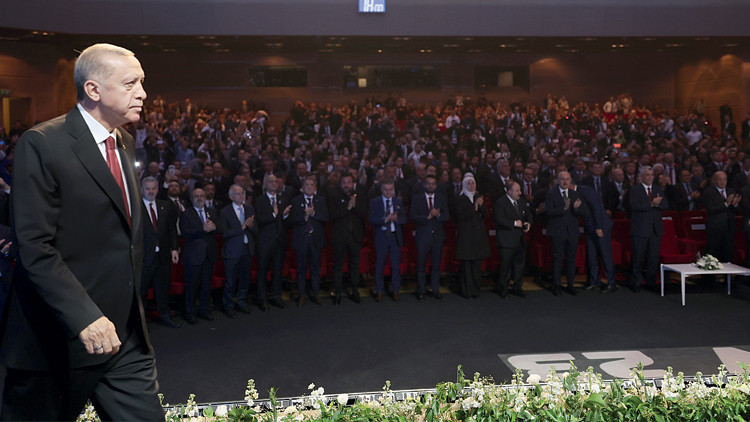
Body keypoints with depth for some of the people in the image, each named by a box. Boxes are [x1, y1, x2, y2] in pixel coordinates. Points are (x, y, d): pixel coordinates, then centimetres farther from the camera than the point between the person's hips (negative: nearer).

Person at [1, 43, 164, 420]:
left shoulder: (125, 144, 12)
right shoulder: (42, 145, -12)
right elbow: (35, 247, -18)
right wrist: (84, 317, -26)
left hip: (125, 335, 7)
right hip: (59, 341, -6)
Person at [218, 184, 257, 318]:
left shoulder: (250, 209, 6)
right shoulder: (224, 212, -8)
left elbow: (256, 231, 3)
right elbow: (224, 233, -16)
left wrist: (250, 226, -19)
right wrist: (242, 227, -21)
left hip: (247, 249, 4)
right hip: (232, 251, -4)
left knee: (245, 279, 15)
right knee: (230, 281, 4)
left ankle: (242, 302, 31)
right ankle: (228, 306, 20)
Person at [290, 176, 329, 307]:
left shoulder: (321, 200, 6)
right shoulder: (296, 201, 1)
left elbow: (325, 217, -6)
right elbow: (293, 219, -8)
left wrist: (313, 213, -19)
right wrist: (304, 216, -24)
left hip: (316, 238, 1)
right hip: (301, 239, -1)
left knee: (315, 267, 8)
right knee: (301, 268, 6)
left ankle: (314, 294, 18)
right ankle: (301, 295, 15)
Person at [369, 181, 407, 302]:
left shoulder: (398, 201, 8)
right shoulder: (374, 202, 0)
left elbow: (404, 219, 5)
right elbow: (372, 220, -9)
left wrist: (396, 219, -16)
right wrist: (385, 220, -21)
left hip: (395, 236, 2)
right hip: (381, 236, -2)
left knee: (396, 264, 5)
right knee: (380, 264, 3)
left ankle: (395, 290, 16)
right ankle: (379, 291, 14)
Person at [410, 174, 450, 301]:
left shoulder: (442, 199, 9)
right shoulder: (417, 199, 2)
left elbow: (447, 216, 1)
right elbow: (413, 216, -8)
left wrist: (438, 215, -19)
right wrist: (428, 217, -19)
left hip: (438, 237, 2)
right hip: (423, 237, -2)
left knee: (436, 265, 7)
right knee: (421, 266, 3)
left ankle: (435, 290, 16)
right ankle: (420, 292, 11)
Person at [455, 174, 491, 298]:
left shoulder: (478, 197, 12)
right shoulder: (461, 199, -3)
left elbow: (485, 215, 8)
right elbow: (460, 217, -12)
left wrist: (481, 206, -10)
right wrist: (474, 208, -16)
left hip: (479, 234, 5)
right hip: (466, 234, -4)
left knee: (477, 262, 5)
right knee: (466, 263, -3)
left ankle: (476, 288, 15)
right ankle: (468, 291, 4)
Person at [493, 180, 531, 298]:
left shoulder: (522, 201, 10)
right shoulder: (500, 203, -12)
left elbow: (528, 214, 19)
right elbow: (499, 219, -22)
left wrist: (528, 223, -2)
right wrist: (514, 223, -23)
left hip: (520, 239, 7)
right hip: (507, 240, -7)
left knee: (520, 264, 13)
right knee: (506, 265, -1)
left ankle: (517, 288, 26)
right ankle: (502, 288, 15)